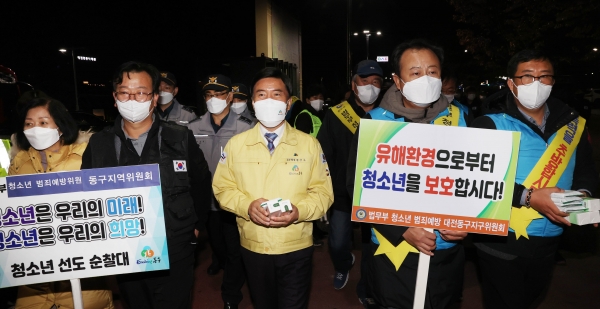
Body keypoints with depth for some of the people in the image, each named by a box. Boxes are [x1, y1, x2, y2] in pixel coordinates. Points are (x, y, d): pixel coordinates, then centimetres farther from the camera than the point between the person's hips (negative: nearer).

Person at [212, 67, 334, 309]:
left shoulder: (309, 144, -6)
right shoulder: (235, 144, -3)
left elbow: (323, 192, -5)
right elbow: (222, 187, 1)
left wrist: (299, 211, -23)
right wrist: (247, 205, -18)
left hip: (297, 248, -1)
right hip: (253, 247, 2)